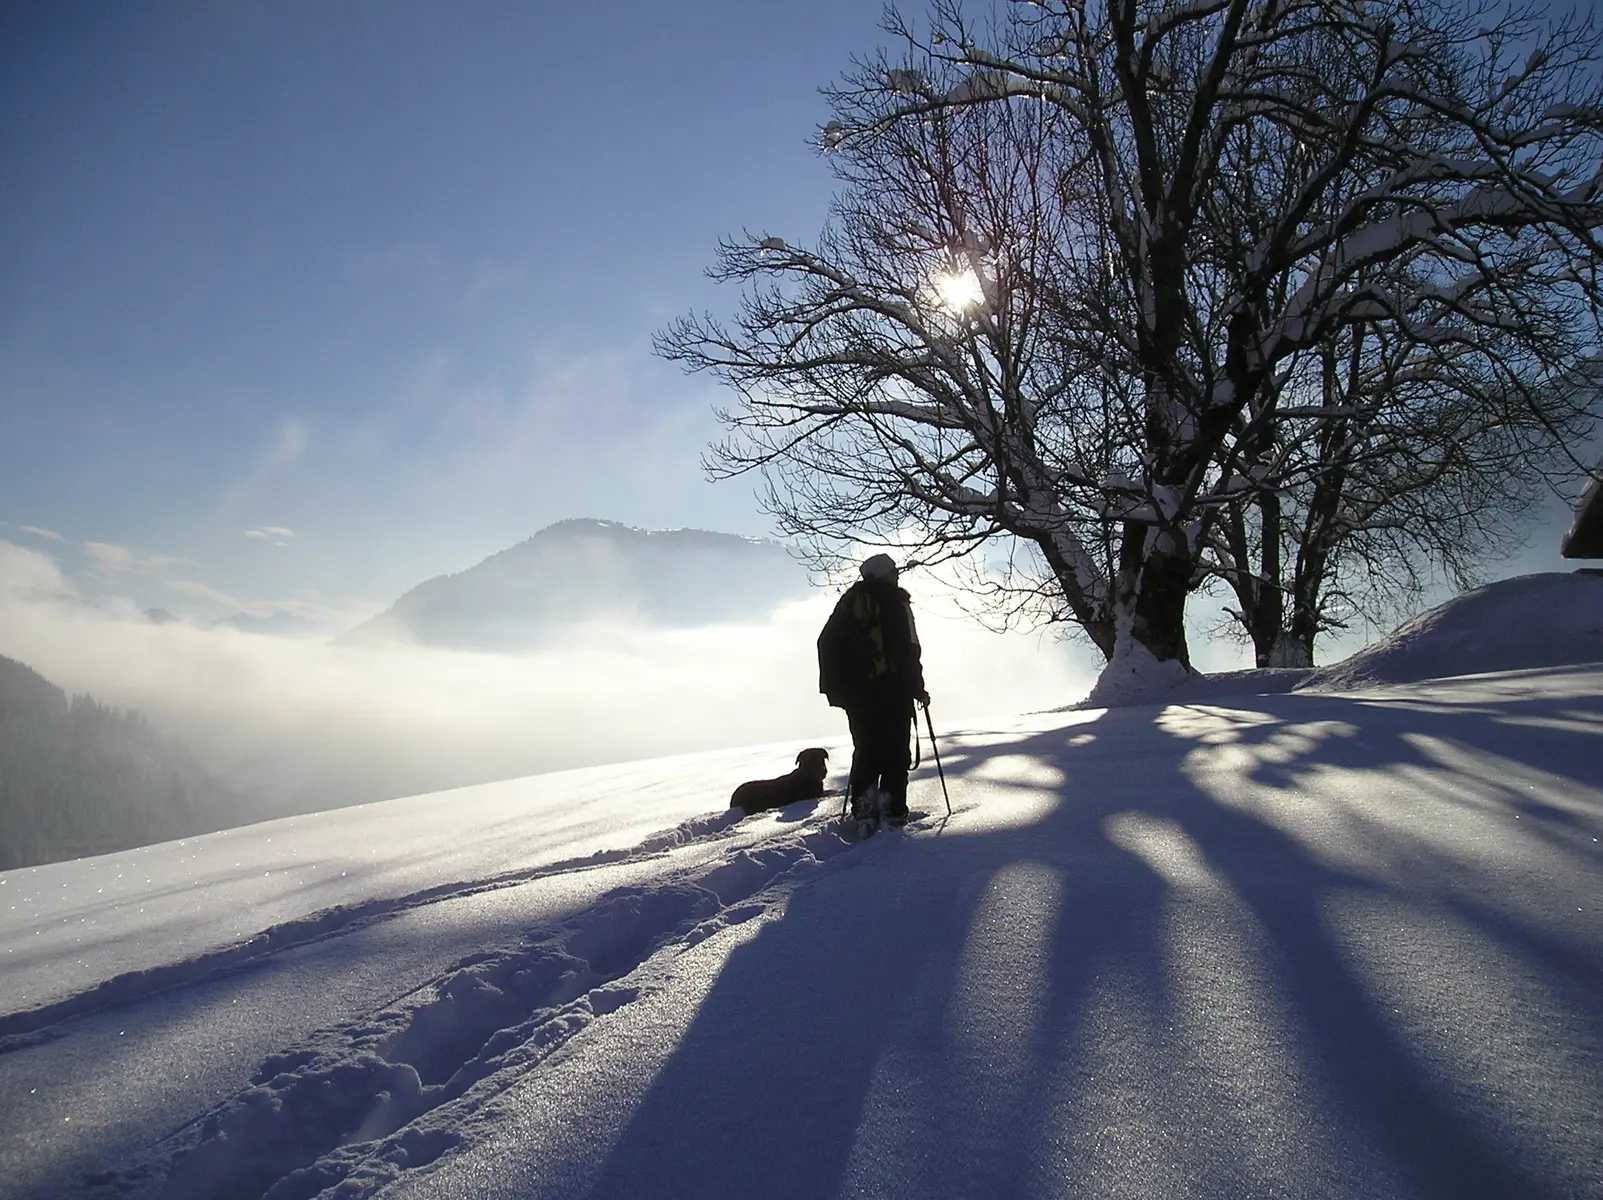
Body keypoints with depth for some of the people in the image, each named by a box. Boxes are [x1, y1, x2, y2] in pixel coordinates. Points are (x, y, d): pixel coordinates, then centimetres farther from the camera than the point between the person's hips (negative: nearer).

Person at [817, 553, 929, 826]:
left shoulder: (849, 601, 14)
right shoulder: (894, 601, -4)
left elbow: (827, 644, 13)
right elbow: (908, 650, -10)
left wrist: (837, 688, 16)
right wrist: (917, 689, -2)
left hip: (855, 692, 5)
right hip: (892, 690, -5)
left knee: (866, 750, 11)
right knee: (896, 751, 2)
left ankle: (863, 806, 3)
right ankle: (892, 806, -4)